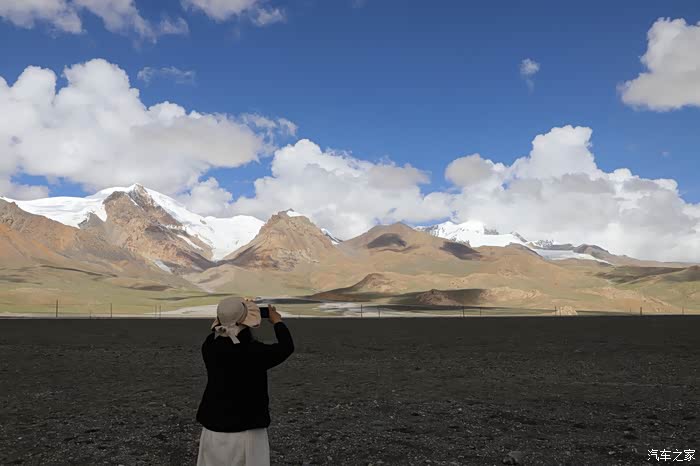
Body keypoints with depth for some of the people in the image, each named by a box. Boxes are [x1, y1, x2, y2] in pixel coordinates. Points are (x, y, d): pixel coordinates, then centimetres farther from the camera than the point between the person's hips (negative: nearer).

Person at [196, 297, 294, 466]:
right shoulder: (254, 352, -19)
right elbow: (287, 347, -1)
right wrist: (277, 322, 14)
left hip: (213, 429, 5)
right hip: (247, 432, -5)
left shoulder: (210, 347, -7)